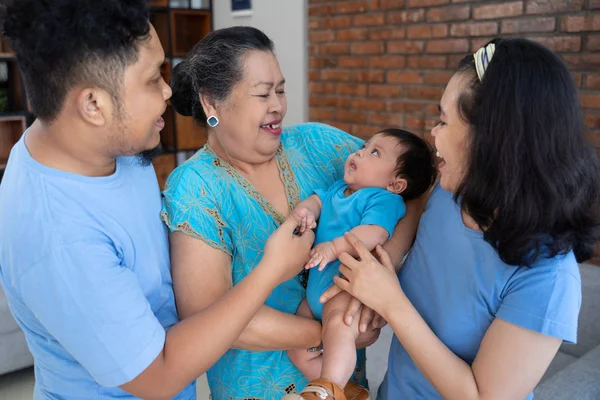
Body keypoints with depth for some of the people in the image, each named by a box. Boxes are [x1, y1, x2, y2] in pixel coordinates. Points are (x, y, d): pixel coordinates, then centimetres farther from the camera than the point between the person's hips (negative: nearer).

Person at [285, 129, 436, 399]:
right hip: (316, 286, 10)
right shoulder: (338, 189, 19)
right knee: (298, 347, 7)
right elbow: (316, 200, 8)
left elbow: (375, 234, -25)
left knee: (338, 324, -38)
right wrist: (304, 211, -17)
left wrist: (334, 247, -36)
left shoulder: (384, 200, -8)